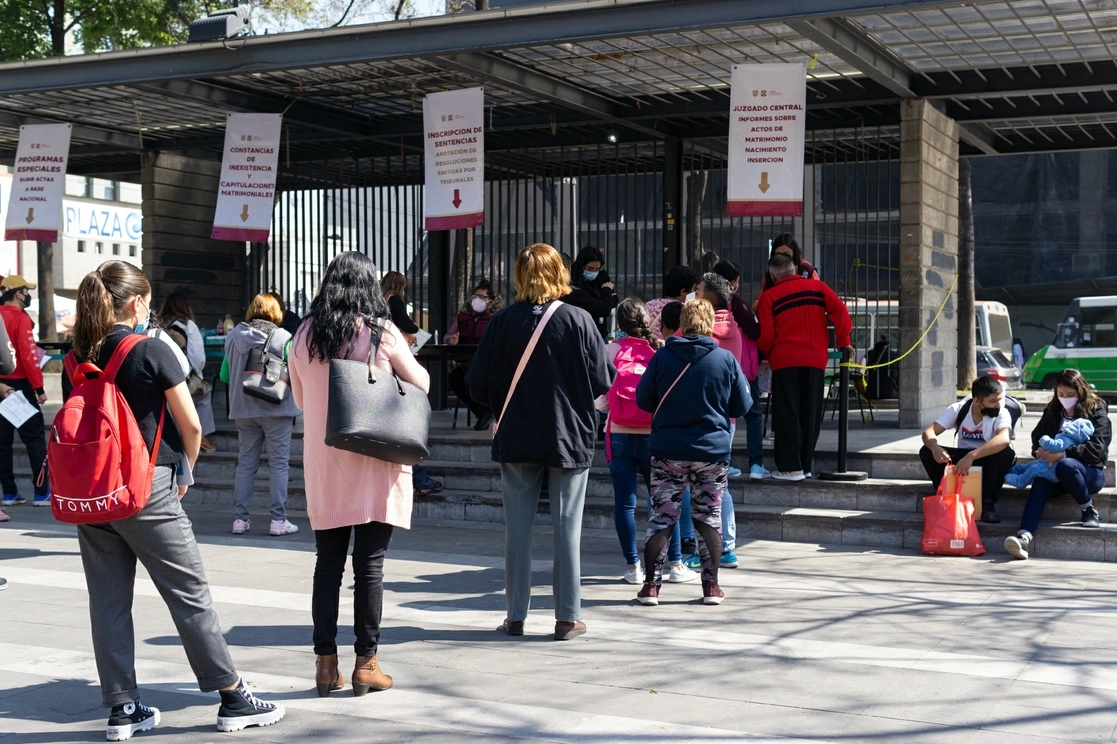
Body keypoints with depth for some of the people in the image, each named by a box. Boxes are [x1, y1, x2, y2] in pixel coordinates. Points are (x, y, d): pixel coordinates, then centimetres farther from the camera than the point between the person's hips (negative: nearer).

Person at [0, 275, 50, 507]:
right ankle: (42, 492, -3)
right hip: (19, 385, -7)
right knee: (35, 438, -2)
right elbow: (28, 356, -17)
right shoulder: (21, 318, -11)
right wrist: (39, 388, -13)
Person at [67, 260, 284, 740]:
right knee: (190, 595, 3)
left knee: (108, 600, 10)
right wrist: (185, 467, 8)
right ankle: (233, 699, 10)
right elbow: (191, 424, -8)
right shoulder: (151, 352, -10)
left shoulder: (76, 358, 6)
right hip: (146, 489, -5)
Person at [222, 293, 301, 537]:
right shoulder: (283, 338, -9)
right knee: (278, 463, 2)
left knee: (246, 463, 11)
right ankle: (278, 519, 0)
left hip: (243, 409, 4)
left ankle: (240, 518, 11)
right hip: (276, 408, -4)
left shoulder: (233, 337, 3)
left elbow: (226, 372, 10)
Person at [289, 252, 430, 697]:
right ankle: (366, 662, 7)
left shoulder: (304, 335, 3)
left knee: (328, 563, 10)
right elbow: (421, 383, 5)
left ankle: (325, 662, 13)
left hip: (323, 461, 3)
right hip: (374, 462, -3)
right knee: (369, 564, 2)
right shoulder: (382, 331, -8)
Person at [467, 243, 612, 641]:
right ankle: (567, 617, 10)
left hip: (516, 439, 1)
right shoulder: (578, 320, -8)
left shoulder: (503, 322, -6)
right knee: (567, 527, 5)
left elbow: (478, 386, -4)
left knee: (518, 526, 9)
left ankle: (516, 615, 14)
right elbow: (603, 381, -6)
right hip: (569, 437, -1)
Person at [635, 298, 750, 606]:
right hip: (713, 451, 0)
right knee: (709, 518, 11)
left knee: (661, 518, 6)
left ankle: (651, 585, 5)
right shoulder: (726, 359, -5)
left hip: (668, 451, 0)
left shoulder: (662, 356, -4)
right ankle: (711, 586, 14)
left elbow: (643, 400, 3)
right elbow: (741, 406, 4)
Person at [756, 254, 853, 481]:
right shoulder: (817, 287, 8)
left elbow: (765, 335, -1)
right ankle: (805, 465, 13)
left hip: (784, 361, -2)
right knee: (810, 414, 9)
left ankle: (791, 467, -5)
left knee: (787, 414, 0)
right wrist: (843, 341, 9)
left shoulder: (769, 297, 2)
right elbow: (840, 311, -1)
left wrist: (767, 354, 19)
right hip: (815, 359, 2)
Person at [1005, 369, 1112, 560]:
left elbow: (1097, 450, -14)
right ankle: (1024, 537, -49)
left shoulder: (1097, 411, -2)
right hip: (1054, 471, 4)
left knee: (1065, 465, -38)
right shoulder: (1053, 411, 12)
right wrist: (1042, 451, -13)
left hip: (1091, 472, -4)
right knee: (1039, 486, -30)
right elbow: (1037, 437, 12)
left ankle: (1090, 512, -15)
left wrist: (1063, 454, -27)